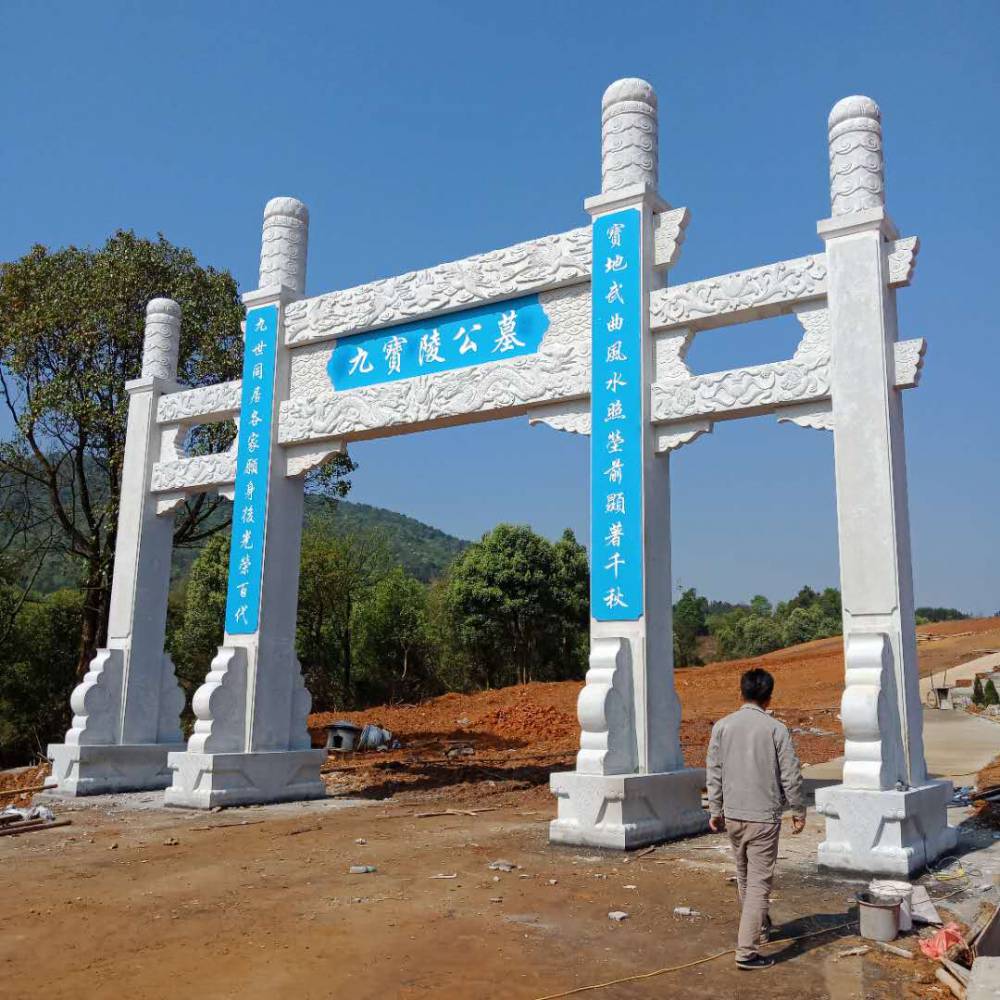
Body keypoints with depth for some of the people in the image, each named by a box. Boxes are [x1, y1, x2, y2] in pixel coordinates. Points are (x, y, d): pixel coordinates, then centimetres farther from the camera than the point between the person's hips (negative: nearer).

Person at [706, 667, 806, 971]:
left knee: (745, 877, 22)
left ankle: (759, 927, 41)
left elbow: (714, 772, 2)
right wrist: (799, 811, 7)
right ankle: (746, 951, -3)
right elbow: (791, 776, -7)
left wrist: (715, 810, 11)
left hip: (732, 815, 4)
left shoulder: (722, 726, -1)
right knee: (759, 882, 0)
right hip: (764, 817, -4)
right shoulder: (776, 729, -10)